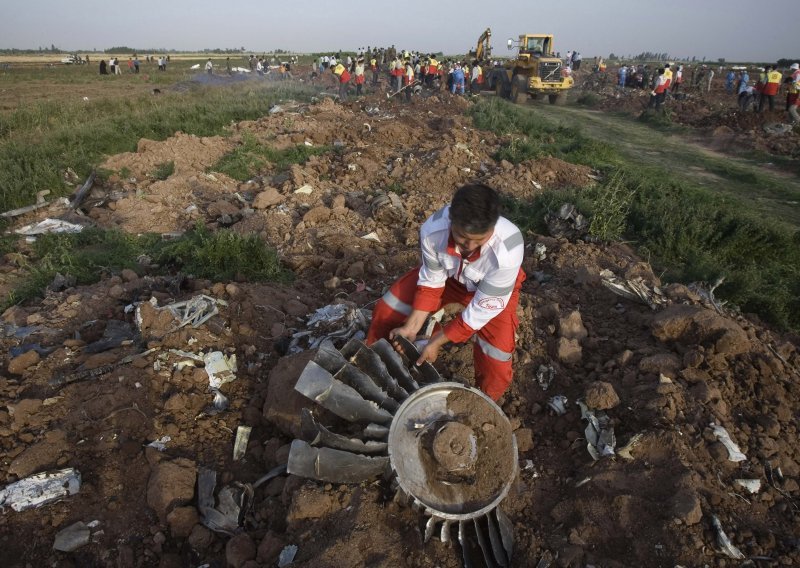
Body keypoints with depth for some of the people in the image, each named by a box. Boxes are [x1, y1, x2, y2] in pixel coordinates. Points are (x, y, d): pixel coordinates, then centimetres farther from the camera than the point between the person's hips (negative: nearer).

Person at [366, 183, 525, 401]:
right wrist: (411, 327, -21)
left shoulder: (506, 251, -42)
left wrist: (436, 342, -26)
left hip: (493, 288, -3)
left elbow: (483, 309, -30)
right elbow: (431, 281, -16)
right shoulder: (432, 230, -34)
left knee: (495, 363, -16)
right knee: (387, 309, -1)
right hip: (447, 274, 3)